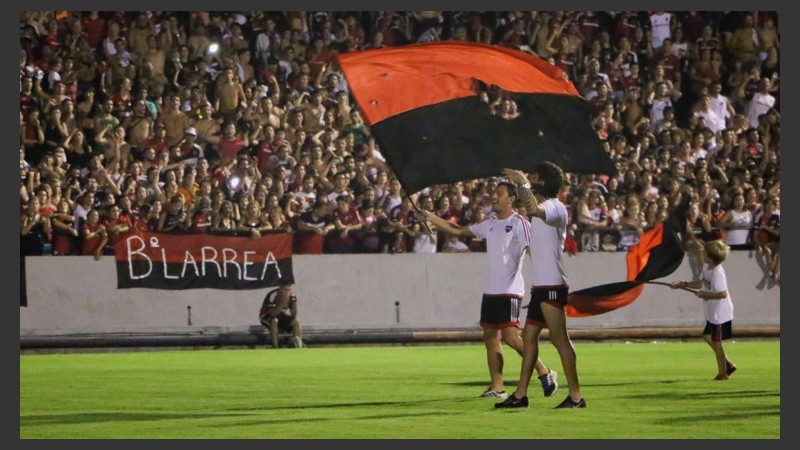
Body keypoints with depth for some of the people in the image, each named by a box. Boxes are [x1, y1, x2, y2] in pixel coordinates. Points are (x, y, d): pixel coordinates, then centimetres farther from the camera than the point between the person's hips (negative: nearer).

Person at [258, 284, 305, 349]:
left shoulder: (291, 296, -12)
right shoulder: (273, 295, -28)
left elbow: (294, 314, -12)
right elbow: (272, 313, -35)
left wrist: (294, 302, -27)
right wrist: (282, 303, -43)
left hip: (281, 315, 5)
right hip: (267, 317, -5)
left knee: (296, 321, -15)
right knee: (274, 320, -37)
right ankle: (275, 346, -30)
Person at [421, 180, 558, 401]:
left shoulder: (519, 223, -7)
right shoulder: (490, 223, 15)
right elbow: (459, 231, 22)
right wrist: (430, 217, 18)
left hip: (510, 290, -8)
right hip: (490, 289, 8)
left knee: (510, 336, -15)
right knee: (490, 337, 3)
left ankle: (544, 372, -4)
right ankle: (497, 387, 5)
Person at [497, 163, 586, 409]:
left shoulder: (555, 208, -14)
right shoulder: (544, 209, 19)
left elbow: (534, 208, -36)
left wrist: (523, 182, -28)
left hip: (551, 285, -11)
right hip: (540, 285, 11)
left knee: (560, 339, -10)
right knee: (529, 335, 10)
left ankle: (576, 396, -9)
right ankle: (520, 395, 13)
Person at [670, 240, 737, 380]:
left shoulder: (717, 273, -26)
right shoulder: (707, 269, 3)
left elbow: (723, 294, -33)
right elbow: (700, 283, 17)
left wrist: (705, 294, -24)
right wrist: (682, 284, 11)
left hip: (720, 314, -10)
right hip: (713, 312, 10)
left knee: (716, 341, 1)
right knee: (708, 337, 19)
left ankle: (722, 373, 15)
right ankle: (728, 365, 28)